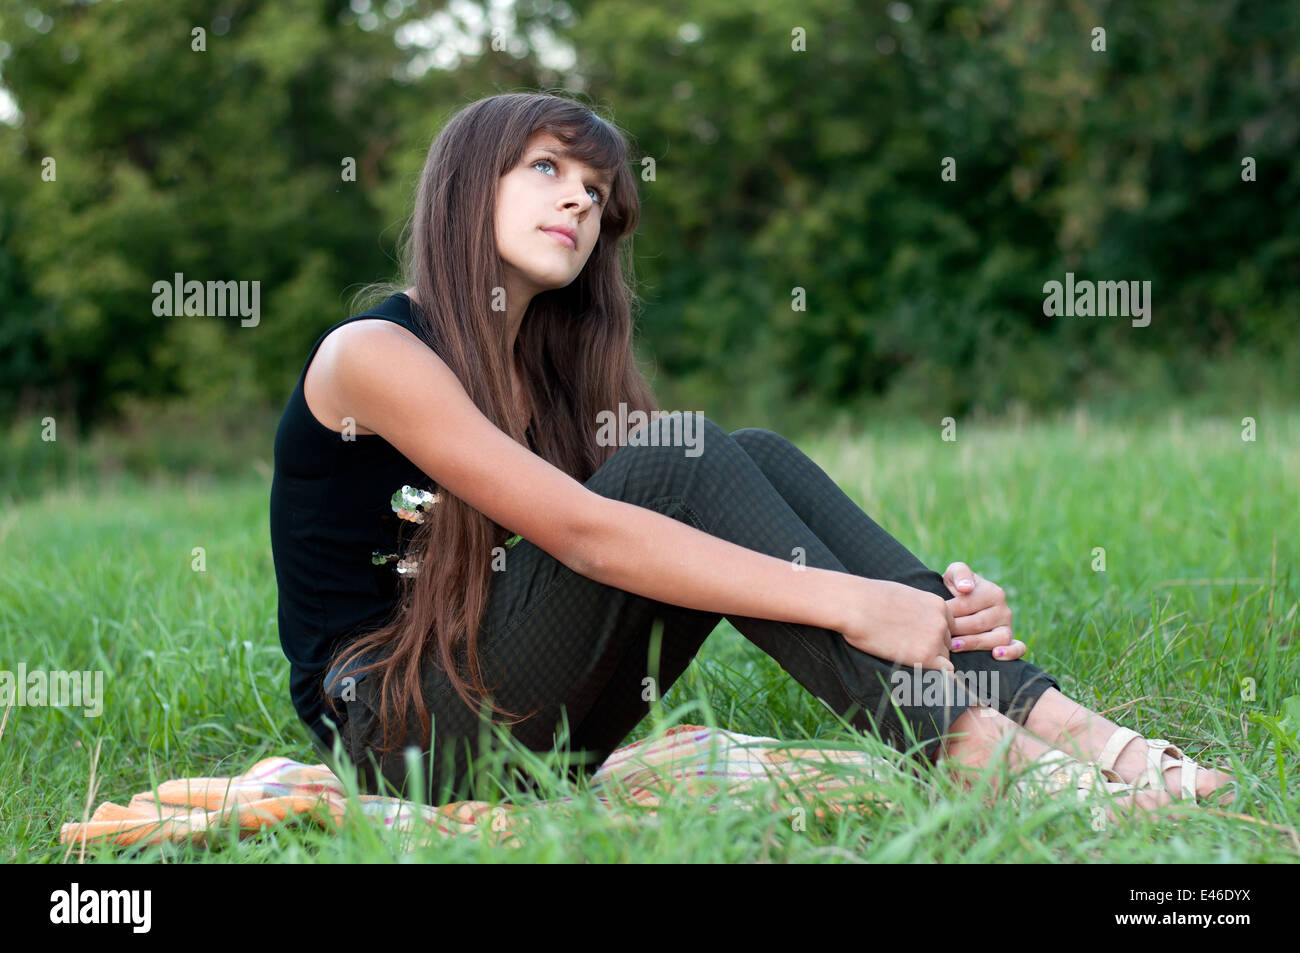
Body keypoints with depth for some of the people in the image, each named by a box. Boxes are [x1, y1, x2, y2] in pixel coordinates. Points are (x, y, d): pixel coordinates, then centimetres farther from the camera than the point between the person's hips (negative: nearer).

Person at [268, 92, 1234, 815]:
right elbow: (580, 531, -24)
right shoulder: (374, 353, -11)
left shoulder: (551, 370, 14)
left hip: (528, 726, 7)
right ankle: (969, 745, -32)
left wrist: (934, 601, -17)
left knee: (755, 460, -11)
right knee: (680, 470, -23)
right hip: (398, 736, -7)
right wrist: (848, 603, -31)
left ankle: (1044, 715, -22)